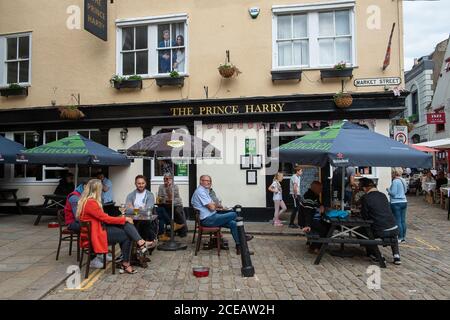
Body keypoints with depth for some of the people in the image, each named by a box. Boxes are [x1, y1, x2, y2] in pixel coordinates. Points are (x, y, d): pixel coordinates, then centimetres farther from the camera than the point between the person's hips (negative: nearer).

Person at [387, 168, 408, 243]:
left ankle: (400, 238, 4)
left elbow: (393, 193, -17)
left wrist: (388, 190, 0)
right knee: (403, 220, 11)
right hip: (404, 202, 8)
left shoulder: (395, 181, -16)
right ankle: (403, 237, 19)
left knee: (398, 221, -1)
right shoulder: (403, 181, 10)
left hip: (396, 203, -8)